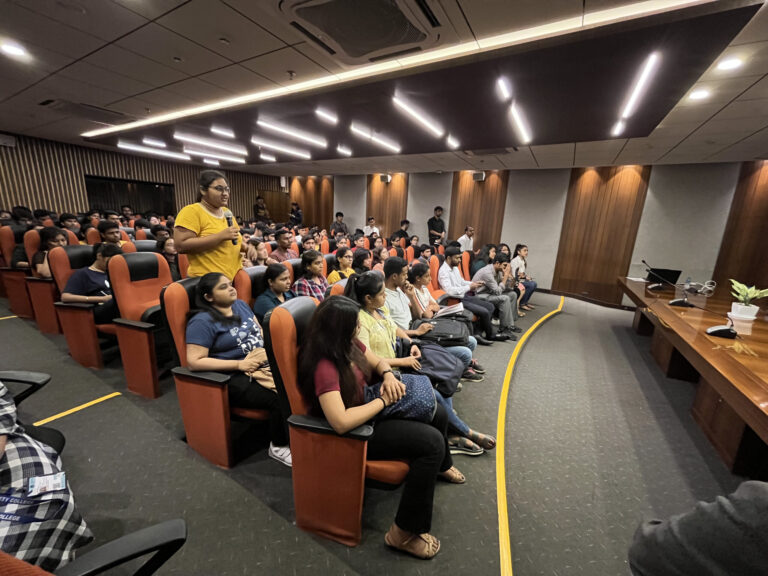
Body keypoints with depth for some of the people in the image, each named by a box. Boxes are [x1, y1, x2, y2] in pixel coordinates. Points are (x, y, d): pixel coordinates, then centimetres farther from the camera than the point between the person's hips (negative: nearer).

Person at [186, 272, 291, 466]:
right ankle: (278, 447, 2)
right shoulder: (202, 322, -8)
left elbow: (260, 331, 21)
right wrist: (239, 364, -18)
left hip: (263, 364, 7)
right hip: (235, 378, -6)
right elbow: (195, 361, -13)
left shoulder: (241, 305, 12)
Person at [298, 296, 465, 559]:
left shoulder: (348, 344, -5)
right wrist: (382, 400, -26)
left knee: (437, 412, 14)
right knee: (432, 442, -19)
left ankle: (441, 465, 47)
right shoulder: (324, 366, -32)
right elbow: (342, 422, -39)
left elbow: (379, 362, 8)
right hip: (353, 431, -9)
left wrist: (389, 375, -15)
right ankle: (404, 533, -3)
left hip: (368, 411, 9)